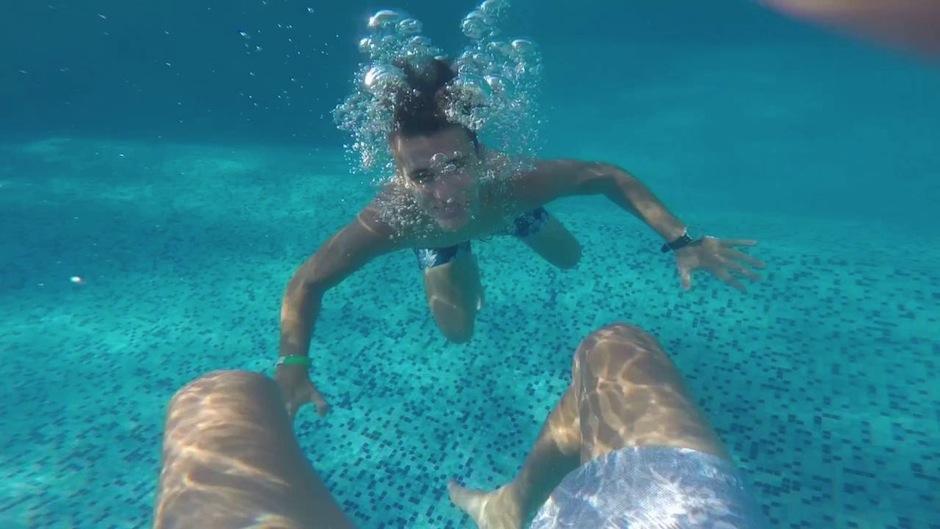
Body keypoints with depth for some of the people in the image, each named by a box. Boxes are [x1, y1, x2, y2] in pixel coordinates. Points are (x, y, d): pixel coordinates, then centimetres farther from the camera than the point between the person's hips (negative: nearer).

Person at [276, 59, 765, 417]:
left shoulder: (514, 181, -47)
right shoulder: (388, 222, -47)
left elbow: (609, 177, -32)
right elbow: (306, 283, -32)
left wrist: (682, 242, -40)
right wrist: (293, 364, -45)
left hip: (506, 209, 1)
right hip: (438, 237, 0)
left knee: (570, 258, 22)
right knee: (458, 332, 9)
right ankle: (466, 268, 41)